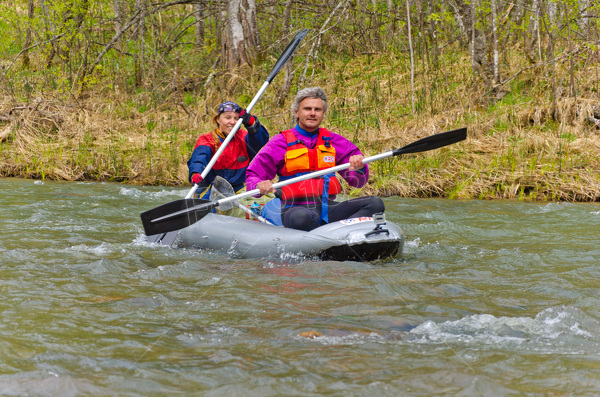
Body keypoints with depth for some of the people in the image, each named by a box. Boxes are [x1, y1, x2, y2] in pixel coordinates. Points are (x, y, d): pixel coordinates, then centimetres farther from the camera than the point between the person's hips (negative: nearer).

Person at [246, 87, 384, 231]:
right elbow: (252, 176, 4)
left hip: (327, 208, 5)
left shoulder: (334, 141, 15)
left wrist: (359, 169, -12)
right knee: (301, 217, -41)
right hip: (295, 207, -4)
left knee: (375, 203, -17)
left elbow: (356, 181, 12)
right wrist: (260, 186, -21)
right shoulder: (281, 142, 5)